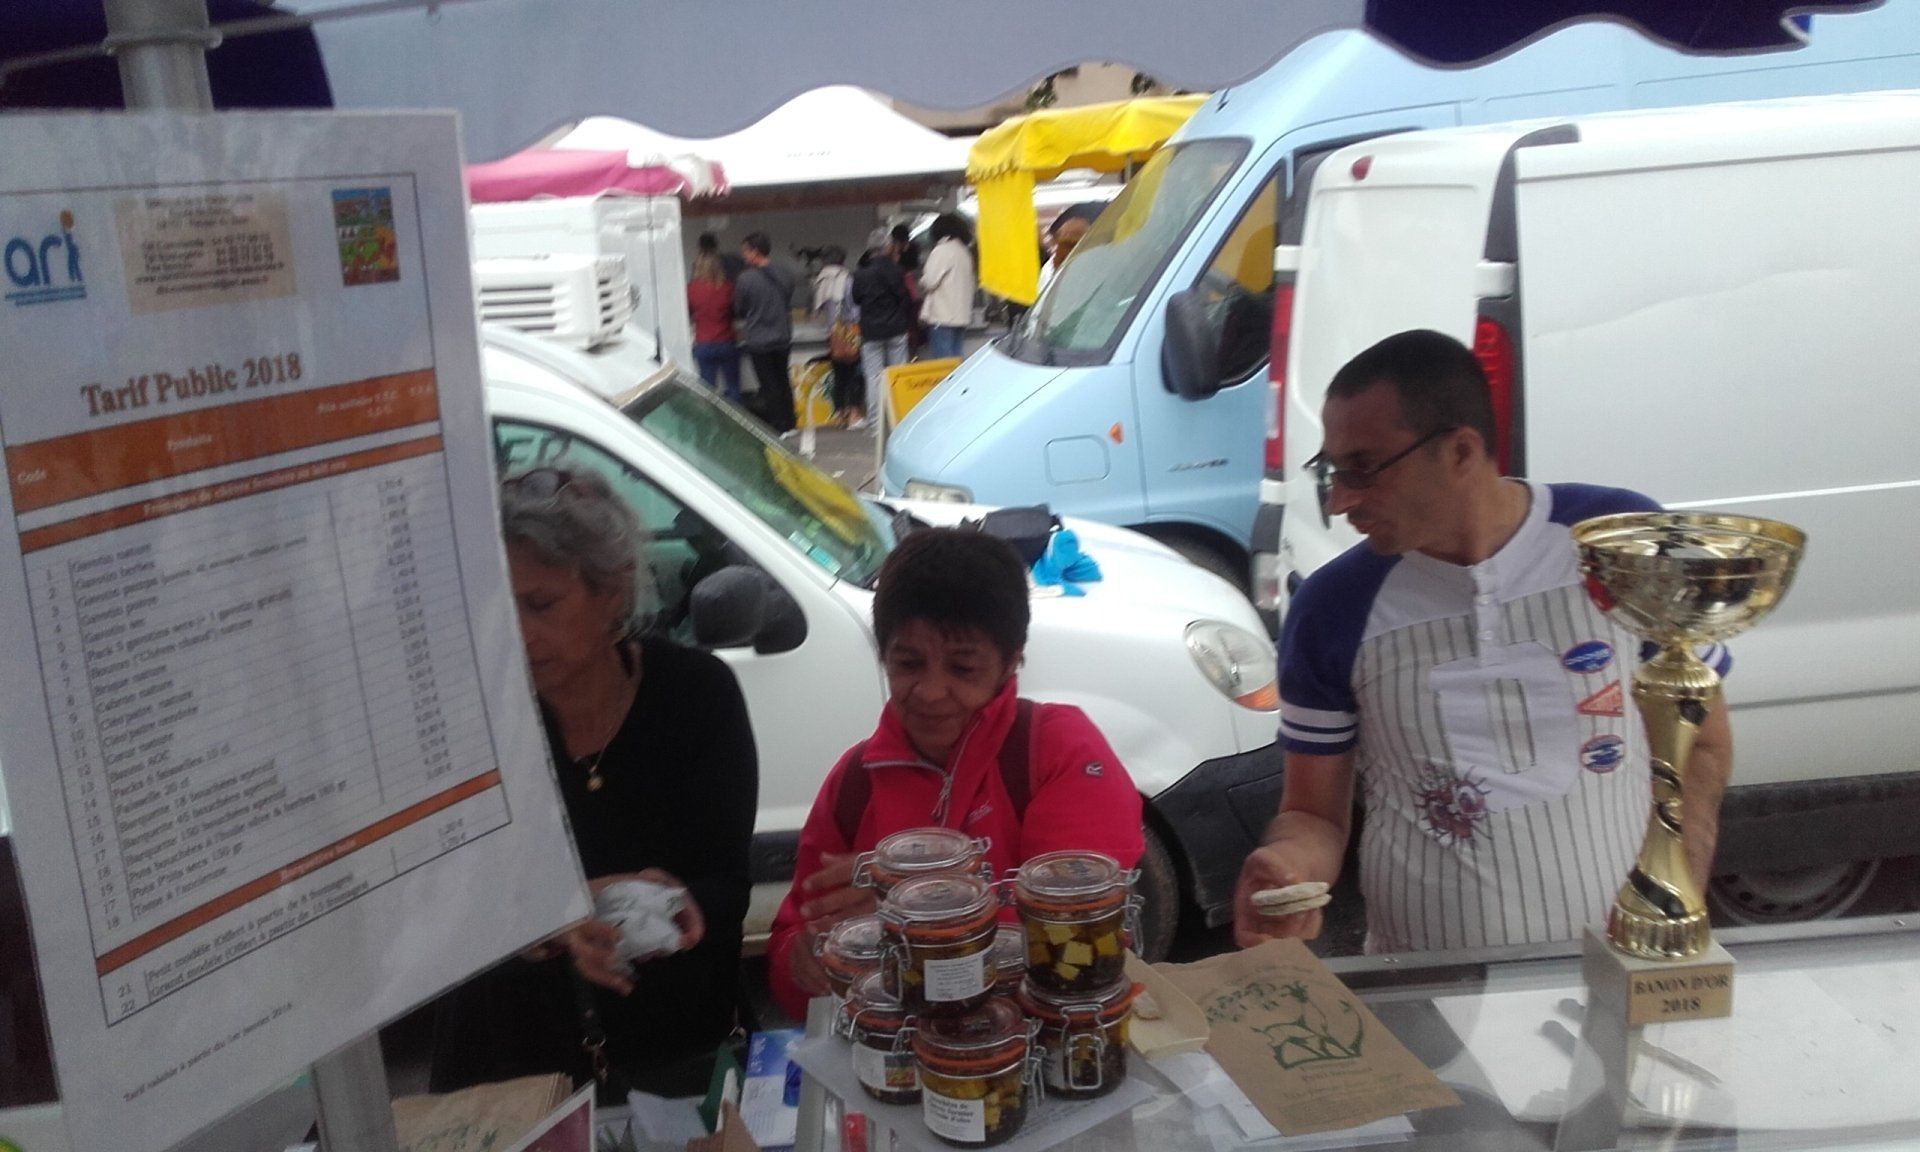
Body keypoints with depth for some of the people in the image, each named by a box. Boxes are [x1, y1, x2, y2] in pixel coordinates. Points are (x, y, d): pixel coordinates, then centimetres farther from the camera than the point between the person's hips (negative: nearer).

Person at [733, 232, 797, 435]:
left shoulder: (746, 279, -15)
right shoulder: (785, 275, 0)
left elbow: (739, 312, -2)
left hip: (758, 341, -5)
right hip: (783, 339, 5)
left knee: (769, 385, 2)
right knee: (783, 382, 16)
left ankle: (776, 426, 5)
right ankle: (788, 423, 22)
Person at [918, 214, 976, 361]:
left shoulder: (942, 251, -10)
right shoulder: (964, 251, 15)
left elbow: (929, 282, -13)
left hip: (942, 317, -8)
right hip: (961, 315, 8)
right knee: (957, 360, 11)